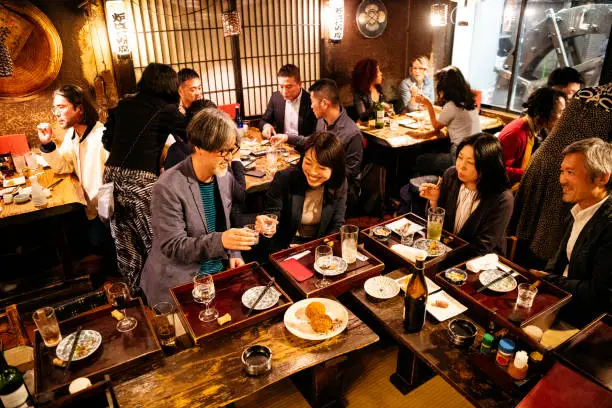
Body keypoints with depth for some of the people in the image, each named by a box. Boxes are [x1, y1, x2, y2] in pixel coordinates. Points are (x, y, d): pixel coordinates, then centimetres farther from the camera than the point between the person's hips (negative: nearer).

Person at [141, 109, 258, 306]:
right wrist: (221, 241, -33)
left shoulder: (226, 178, 3)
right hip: (180, 282, -6)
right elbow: (173, 246, -19)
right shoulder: (168, 187, -18)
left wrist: (234, 254, 0)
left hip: (221, 271, 6)